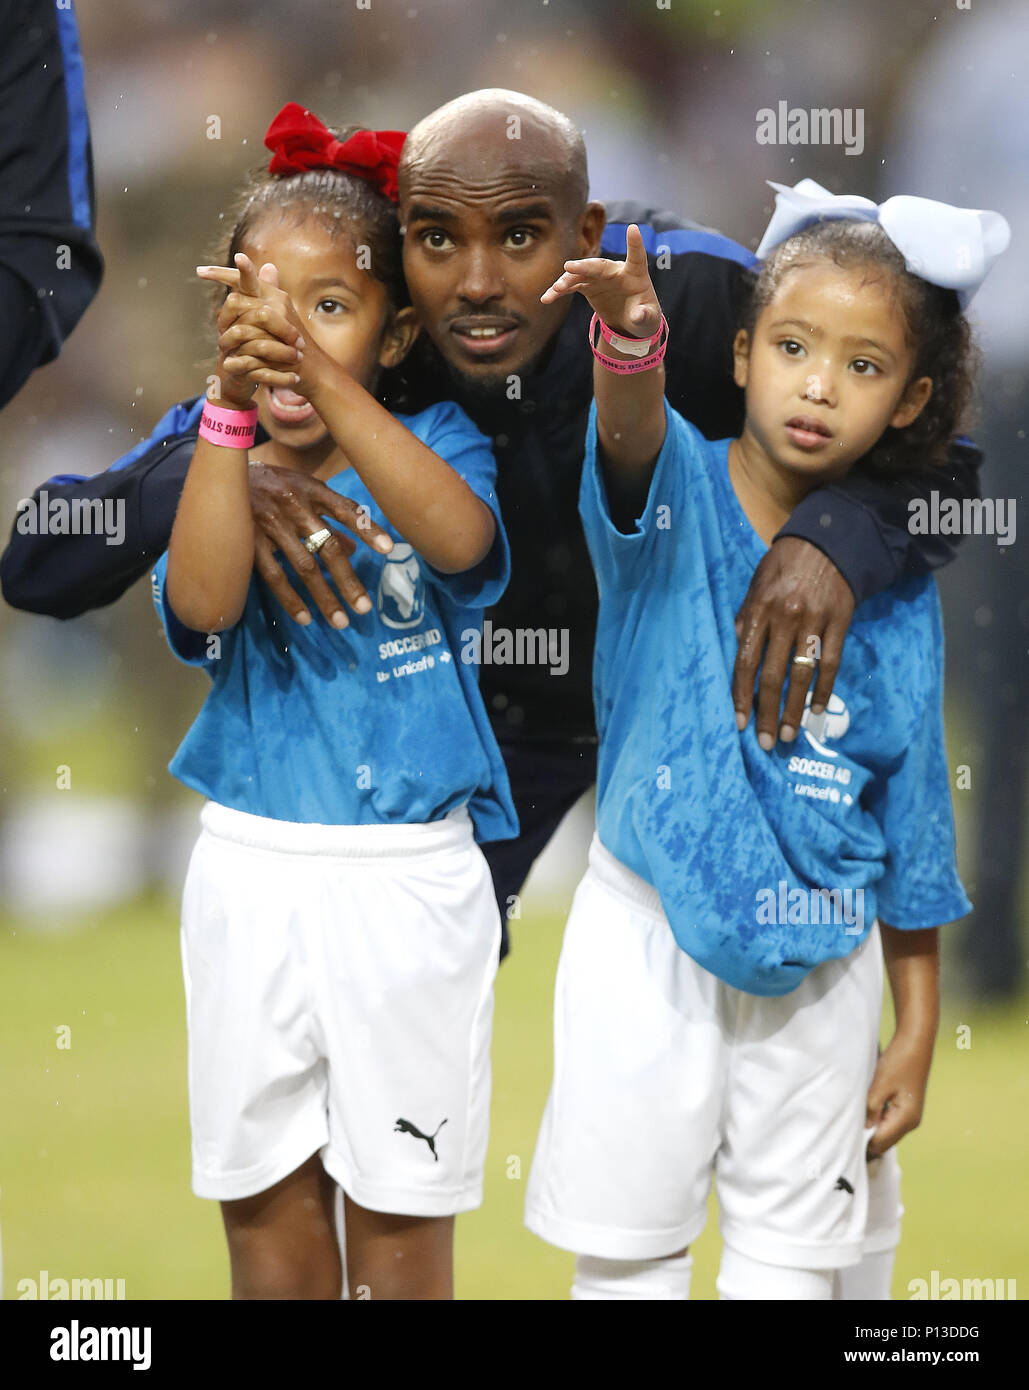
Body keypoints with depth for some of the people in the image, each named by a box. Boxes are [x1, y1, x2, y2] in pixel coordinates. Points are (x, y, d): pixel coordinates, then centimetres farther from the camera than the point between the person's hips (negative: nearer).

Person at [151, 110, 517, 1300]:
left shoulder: (431, 446, -4)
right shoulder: (220, 467, 0)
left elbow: (461, 541, -28)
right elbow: (200, 602, -20)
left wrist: (326, 379, -41)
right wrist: (233, 403, -33)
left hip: (409, 879, -2)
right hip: (252, 875, 2)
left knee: (400, 1207, 6)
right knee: (265, 1199, 10)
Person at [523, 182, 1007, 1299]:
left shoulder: (898, 596, -1)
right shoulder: (678, 492, -9)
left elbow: (910, 826, 5)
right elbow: (634, 437, -35)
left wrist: (917, 1029, 6)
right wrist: (629, 351, -59)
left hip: (820, 953, 2)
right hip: (652, 932, -2)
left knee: (789, 1249, 11)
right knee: (628, 1248, 7)